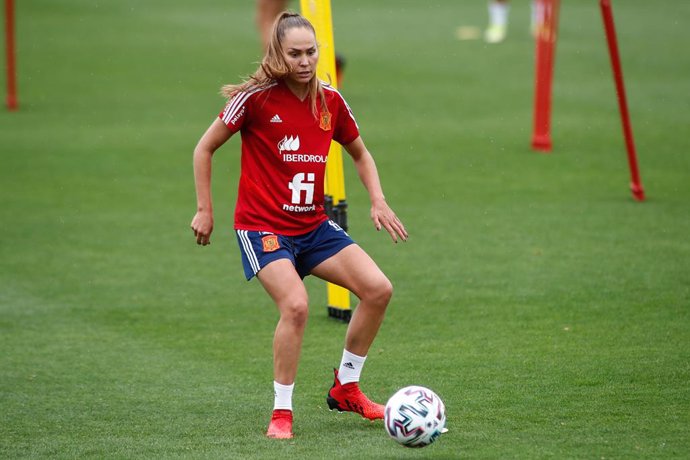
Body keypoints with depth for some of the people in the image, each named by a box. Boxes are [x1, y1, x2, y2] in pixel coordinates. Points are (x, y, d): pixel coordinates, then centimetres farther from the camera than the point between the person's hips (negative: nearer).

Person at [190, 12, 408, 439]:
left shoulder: (330, 101, 3)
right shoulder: (256, 98, -11)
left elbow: (360, 153, 20)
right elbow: (205, 148, 0)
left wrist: (378, 201, 6)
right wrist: (205, 209, -1)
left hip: (314, 225, 6)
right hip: (262, 225, -5)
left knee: (378, 289, -8)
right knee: (296, 305, -28)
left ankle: (345, 387, 11)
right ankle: (282, 412, -12)